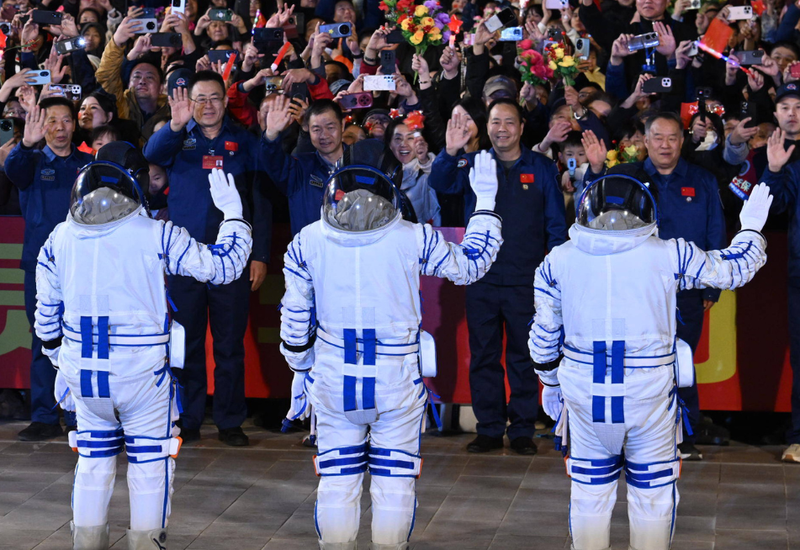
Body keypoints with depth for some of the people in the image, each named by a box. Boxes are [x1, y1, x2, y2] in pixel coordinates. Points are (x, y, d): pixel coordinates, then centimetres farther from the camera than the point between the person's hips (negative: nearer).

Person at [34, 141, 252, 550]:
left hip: (83, 372, 4)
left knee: (93, 459, 18)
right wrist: (232, 210, 8)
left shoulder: (60, 237, 1)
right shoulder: (156, 235, -12)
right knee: (150, 462, 11)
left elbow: (46, 315, 8)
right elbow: (223, 266, -6)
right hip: (143, 372, -4)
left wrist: (59, 358, 25)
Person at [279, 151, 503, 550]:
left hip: (332, 380, 1)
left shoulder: (307, 241, -6)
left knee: (337, 479, 13)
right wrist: (485, 199, 14)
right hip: (397, 381, -1)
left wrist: (300, 370, 17)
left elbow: (294, 317, 2)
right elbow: (469, 266, 5)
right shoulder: (412, 238, -11)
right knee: (395, 480, 10)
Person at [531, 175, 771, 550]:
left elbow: (544, 335, 5)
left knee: (589, 491, 16)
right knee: (652, 493, 14)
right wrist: (751, 226, 25)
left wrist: (550, 382, 21)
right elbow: (734, 269, 7)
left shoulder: (557, 260, -2)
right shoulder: (669, 255, -7)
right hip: (650, 393, -1)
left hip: (584, 393, 2)